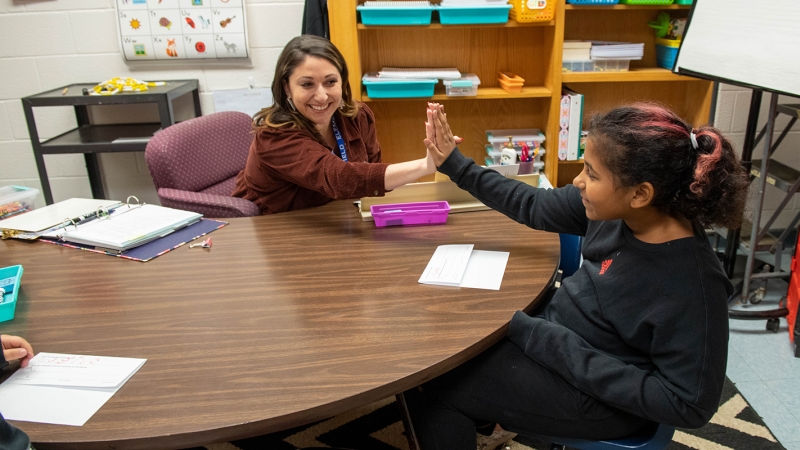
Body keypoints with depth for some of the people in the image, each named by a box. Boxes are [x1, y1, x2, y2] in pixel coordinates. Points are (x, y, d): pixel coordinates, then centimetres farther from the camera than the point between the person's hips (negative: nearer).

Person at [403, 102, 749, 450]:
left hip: (592, 392, -6)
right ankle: (480, 419, 37)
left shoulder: (691, 282, -30)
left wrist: (555, 345, -27)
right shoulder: (616, 209, -12)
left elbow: (689, 404, -24)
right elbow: (535, 207, 3)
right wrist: (453, 163, 4)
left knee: (429, 382, -3)